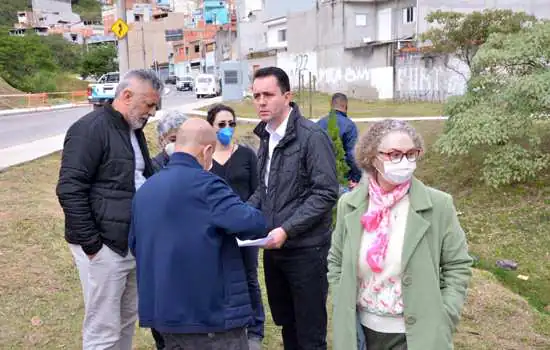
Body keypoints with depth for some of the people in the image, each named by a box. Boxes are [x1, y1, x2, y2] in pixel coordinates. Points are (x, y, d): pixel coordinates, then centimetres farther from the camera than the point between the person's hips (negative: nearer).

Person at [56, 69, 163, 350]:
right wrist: (90, 244, -18)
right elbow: (69, 190, -19)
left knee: (127, 321, 18)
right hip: (104, 246, -8)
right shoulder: (90, 129, -14)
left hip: (134, 243, 8)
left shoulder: (134, 130, 14)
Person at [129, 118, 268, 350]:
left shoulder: (145, 189, 10)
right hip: (209, 311, -8)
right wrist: (260, 225, -1)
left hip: (162, 310, 8)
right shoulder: (204, 183, -16)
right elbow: (251, 223, -23)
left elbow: (135, 244, 17)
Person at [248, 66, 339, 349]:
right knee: (286, 324, 20)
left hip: (306, 249, -7)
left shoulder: (313, 137, -14)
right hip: (274, 248, 7)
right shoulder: (266, 137, 10)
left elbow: (326, 193, -18)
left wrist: (287, 230, -22)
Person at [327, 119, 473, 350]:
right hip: (363, 329, 3)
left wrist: (442, 324, -9)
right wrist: (343, 317, 0)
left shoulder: (438, 205, -11)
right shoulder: (349, 204, -4)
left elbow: (458, 265, -4)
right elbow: (336, 262, 6)